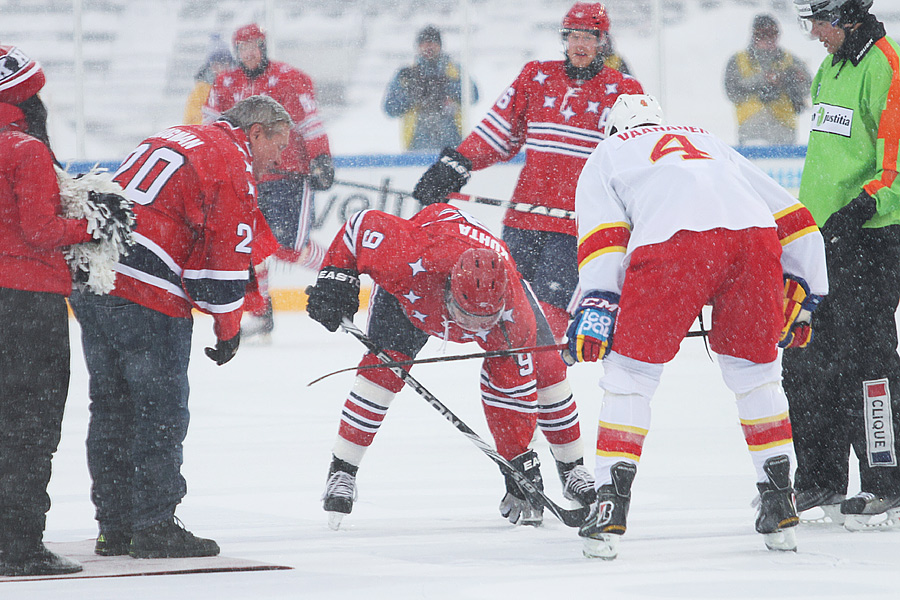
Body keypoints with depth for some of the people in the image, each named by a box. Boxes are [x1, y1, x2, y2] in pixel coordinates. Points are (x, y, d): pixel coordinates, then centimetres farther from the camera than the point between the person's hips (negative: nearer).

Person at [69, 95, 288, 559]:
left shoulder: (171, 139, 22)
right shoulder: (231, 164, -5)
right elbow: (226, 256, -6)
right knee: (160, 411, -1)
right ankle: (154, 529, 0)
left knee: (111, 407, 14)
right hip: (148, 295, -9)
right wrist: (228, 330, 3)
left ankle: (114, 528, 19)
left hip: (87, 280, 9)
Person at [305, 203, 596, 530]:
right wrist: (334, 275, -28)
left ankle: (571, 467, 15)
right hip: (414, 294, -1)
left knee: (544, 367, -7)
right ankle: (342, 471, -8)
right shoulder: (408, 261, -48)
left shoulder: (514, 316, -41)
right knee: (383, 363, -21)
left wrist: (520, 460, -30)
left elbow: (516, 392, -31)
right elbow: (364, 224, -30)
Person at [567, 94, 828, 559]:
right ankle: (779, 506, 23)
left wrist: (597, 303, 2)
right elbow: (793, 220, 35)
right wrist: (802, 297, 39)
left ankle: (610, 508, 2)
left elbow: (603, 232, 11)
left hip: (673, 241, -3)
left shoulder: (606, 156, 31)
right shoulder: (710, 143, 42)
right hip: (756, 237, 4)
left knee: (630, 368, 10)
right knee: (753, 365, 23)